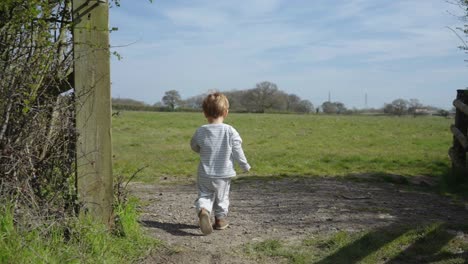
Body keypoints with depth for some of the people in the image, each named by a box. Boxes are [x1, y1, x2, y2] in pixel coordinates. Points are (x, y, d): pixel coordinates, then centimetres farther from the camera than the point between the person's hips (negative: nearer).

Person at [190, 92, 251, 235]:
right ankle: (220, 218, 30)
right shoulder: (230, 131, -14)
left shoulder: (200, 131, -8)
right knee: (222, 197, 19)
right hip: (224, 174, 0)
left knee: (204, 195, 10)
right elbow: (237, 152, -9)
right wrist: (245, 166, 6)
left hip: (205, 174, 1)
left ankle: (203, 211, -17)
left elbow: (194, 146, 9)